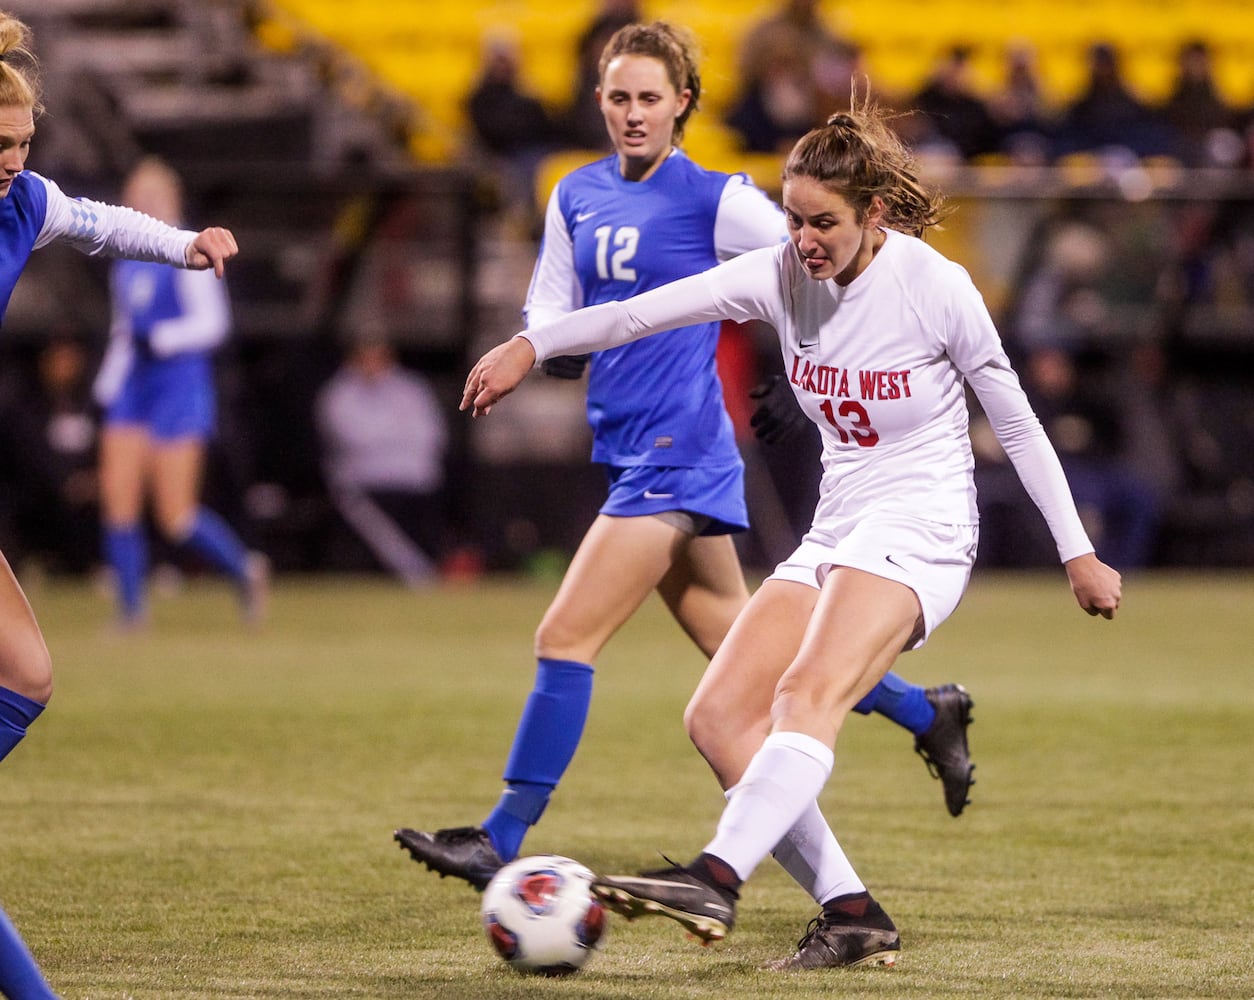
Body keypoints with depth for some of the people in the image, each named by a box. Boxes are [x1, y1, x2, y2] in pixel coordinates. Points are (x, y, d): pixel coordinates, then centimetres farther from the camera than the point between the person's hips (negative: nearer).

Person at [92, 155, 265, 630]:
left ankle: (245, 569, 16)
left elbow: (213, 322, -13)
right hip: (132, 387, 7)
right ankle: (131, 609, 0)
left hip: (180, 387, -7)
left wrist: (159, 339, -22)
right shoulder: (126, 261, 14)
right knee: (117, 498, -6)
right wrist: (107, 385, 19)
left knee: (175, 517, -7)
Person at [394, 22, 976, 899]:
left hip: (678, 455, -8)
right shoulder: (578, 197, 11)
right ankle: (928, 713, 31)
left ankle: (502, 841, -8)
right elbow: (548, 313, 19)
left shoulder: (714, 201, -9)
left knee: (565, 638, -12)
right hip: (631, 454, 8)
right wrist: (540, 340, -4)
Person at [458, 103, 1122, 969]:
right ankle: (851, 914, -10)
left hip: (919, 532, -7)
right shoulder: (786, 274, 1)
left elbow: (1016, 422, -3)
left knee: (809, 694, -31)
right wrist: (531, 346, -13)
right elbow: (649, 310, -3)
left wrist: (1078, 553, 1)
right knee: (719, 718, -7)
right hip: (835, 533, 7)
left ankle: (716, 881, -48)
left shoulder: (934, 286, -12)